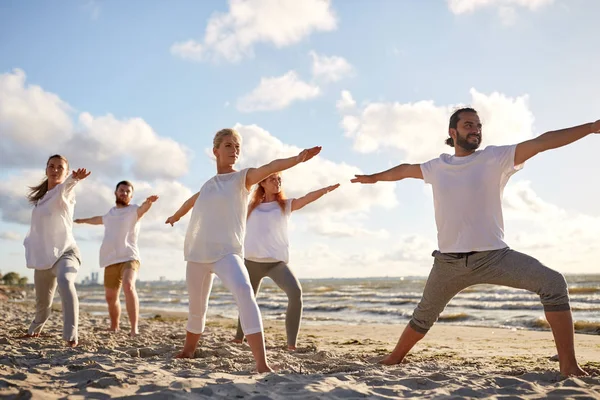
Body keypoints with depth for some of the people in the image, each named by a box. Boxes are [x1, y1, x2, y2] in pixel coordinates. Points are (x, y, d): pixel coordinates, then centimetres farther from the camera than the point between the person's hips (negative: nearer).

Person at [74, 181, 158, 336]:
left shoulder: (133, 210, 3)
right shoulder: (111, 213, 22)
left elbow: (142, 209, -22)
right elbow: (99, 219, 46)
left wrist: (148, 202, -46)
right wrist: (83, 220, 64)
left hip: (129, 258, -6)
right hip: (111, 261, 6)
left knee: (128, 285, -31)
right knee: (110, 297, 11)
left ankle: (134, 329, -35)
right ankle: (114, 328, 32)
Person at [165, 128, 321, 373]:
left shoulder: (243, 178, 1)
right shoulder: (208, 185, 14)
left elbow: (269, 167, -20)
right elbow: (191, 201, 36)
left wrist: (297, 158, -39)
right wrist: (175, 216, 55)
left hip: (227, 252, -5)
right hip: (198, 254, 5)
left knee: (244, 291, -31)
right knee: (196, 308, 14)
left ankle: (262, 364, -38)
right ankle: (187, 353, 41)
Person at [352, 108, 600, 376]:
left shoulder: (496, 158, -2)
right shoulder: (437, 167, 6)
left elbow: (542, 142, -11)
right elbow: (405, 169, 24)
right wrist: (375, 177, 39)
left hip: (493, 256, -2)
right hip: (449, 261, 2)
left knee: (553, 283, -22)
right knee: (424, 316, 16)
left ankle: (568, 365, -16)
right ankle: (394, 359, 38)